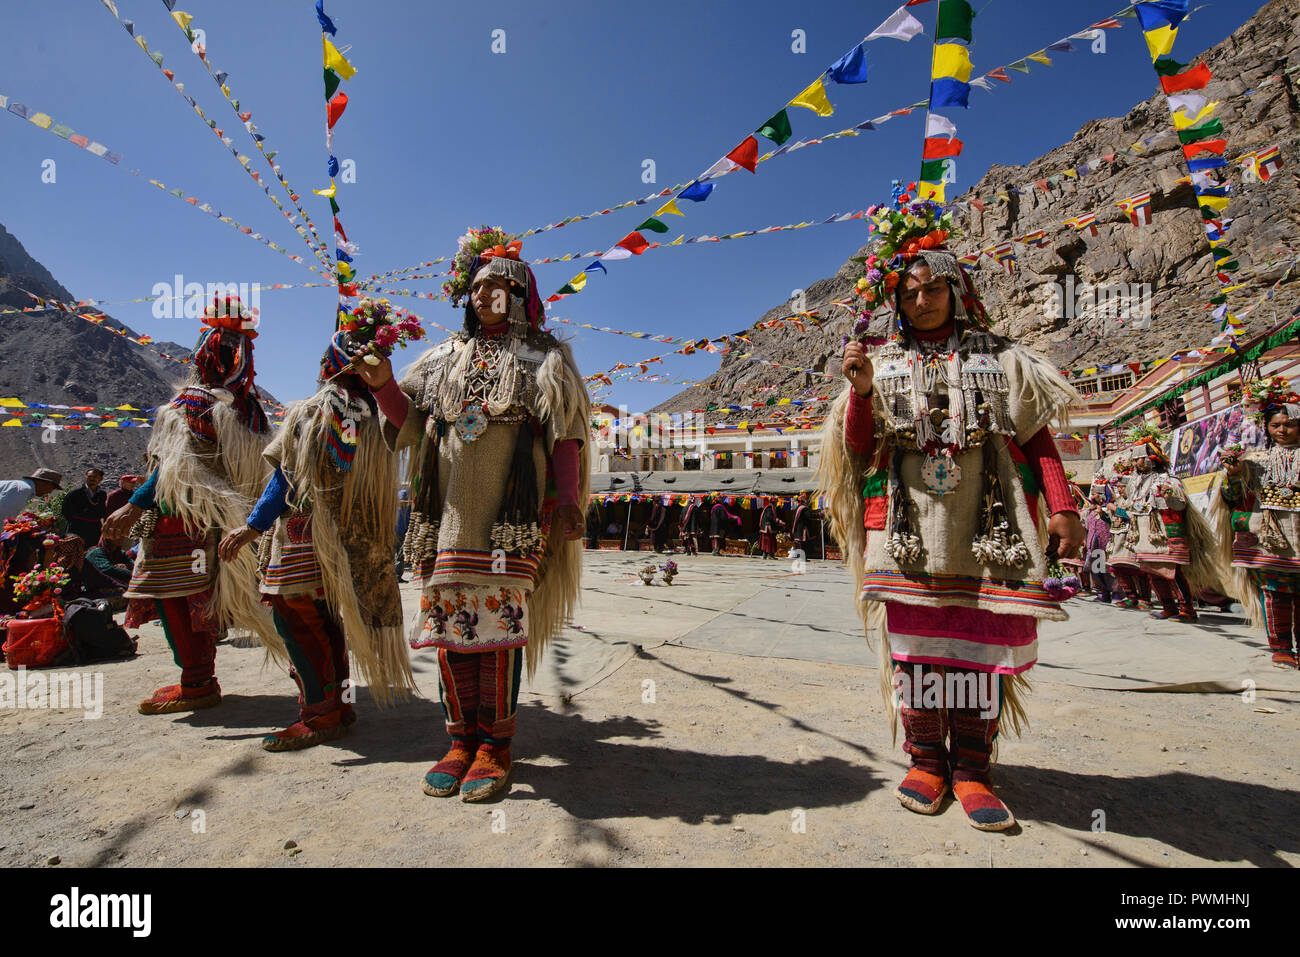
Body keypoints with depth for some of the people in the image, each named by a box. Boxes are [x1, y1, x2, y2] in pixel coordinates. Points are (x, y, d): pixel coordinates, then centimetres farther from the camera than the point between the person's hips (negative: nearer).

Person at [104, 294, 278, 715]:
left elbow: (177, 467, -19)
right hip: (219, 521, 8)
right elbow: (250, 467, 14)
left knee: (172, 593, -1)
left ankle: (196, 684, 3)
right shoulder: (248, 405, 9)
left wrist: (135, 506, -17)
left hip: (183, 519, -8)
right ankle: (200, 679, 24)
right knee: (200, 596, 15)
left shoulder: (194, 401, -13)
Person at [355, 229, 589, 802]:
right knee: (450, 623, 3)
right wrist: (384, 384, 0)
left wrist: (566, 499, -9)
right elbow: (413, 420, 18)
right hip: (448, 513, 4)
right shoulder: (448, 357, 21)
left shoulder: (541, 358, 10)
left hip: (509, 516, -4)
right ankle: (462, 740, 16)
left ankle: (495, 747, 6)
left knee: (497, 622, -7)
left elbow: (566, 437, 2)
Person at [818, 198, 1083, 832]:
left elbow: (1037, 439, 10)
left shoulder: (998, 358, 14)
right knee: (914, 637, 1)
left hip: (986, 525, 0)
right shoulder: (885, 365, 13)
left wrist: (1062, 507, -1)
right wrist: (860, 392, -9)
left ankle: (971, 767, 12)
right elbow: (857, 446, 8)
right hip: (908, 526, 0)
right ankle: (925, 760, 14)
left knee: (983, 638, 0)